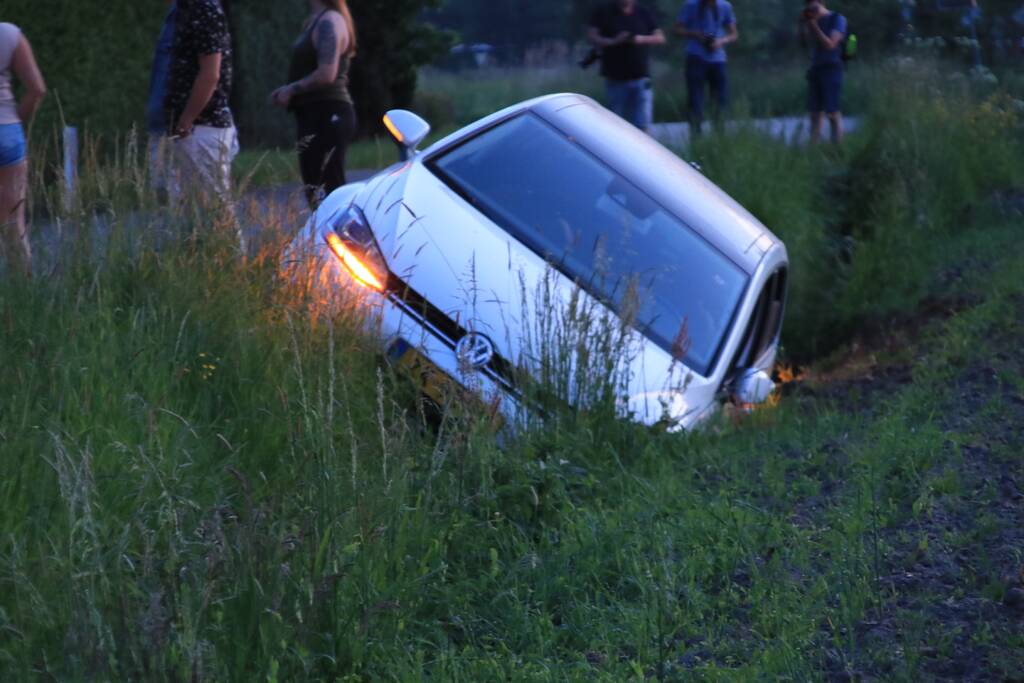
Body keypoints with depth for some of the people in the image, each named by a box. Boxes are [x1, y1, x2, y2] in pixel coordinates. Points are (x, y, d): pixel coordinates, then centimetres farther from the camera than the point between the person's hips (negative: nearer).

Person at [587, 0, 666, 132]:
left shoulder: (644, 13, 8)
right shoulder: (604, 12, 3)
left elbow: (660, 38, 7)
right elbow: (592, 36, -4)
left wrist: (643, 39, -12)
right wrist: (613, 41, -19)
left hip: (641, 77, 1)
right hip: (615, 78, -1)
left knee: (642, 124, -7)